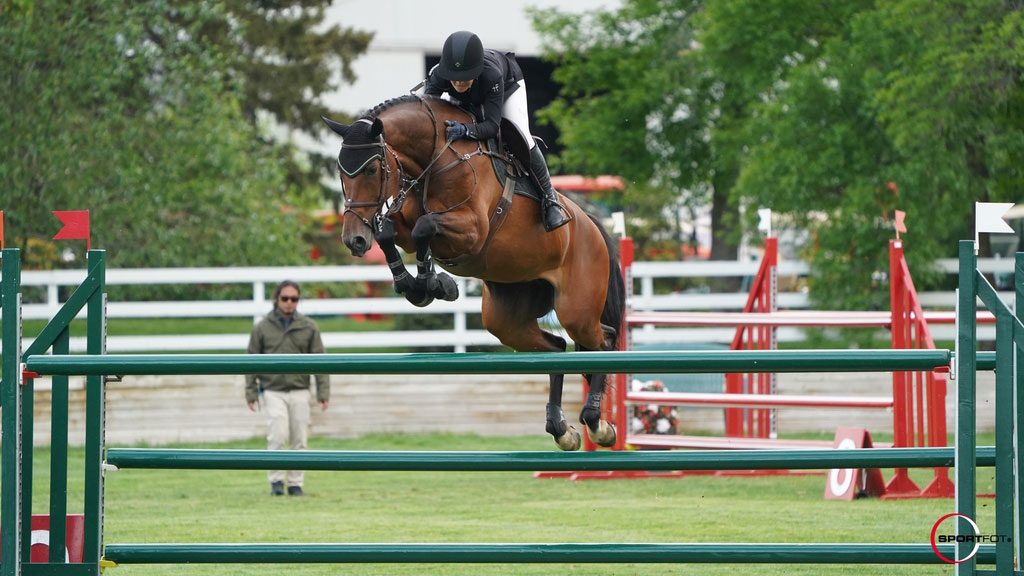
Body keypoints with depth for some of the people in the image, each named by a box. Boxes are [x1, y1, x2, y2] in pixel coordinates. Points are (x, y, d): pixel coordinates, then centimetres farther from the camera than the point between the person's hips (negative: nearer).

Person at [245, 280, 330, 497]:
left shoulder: (308, 327, 6)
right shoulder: (262, 327, 3)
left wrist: (323, 392, -1)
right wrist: (251, 392, 0)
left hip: (299, 391, 2)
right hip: (273, 391, -2)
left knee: (299, 440, 1)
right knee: (278, 436, -14)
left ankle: (295, 483, 9)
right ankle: (276, 480, -3)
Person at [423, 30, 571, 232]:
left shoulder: (492, 75, -47)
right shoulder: (438, 76, -40)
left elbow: (492, 125, -47)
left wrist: (465, 130, -66)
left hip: (508, 83, -4)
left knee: (521, 138, -18)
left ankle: (548, 197, 0)